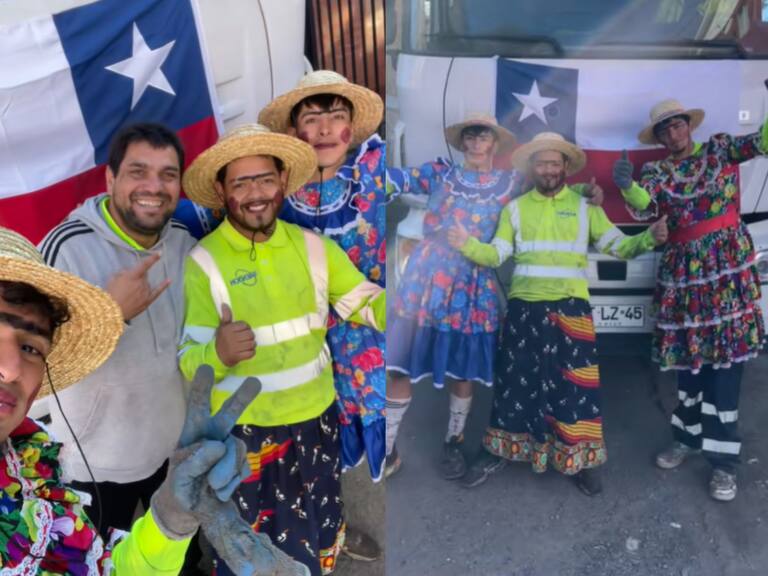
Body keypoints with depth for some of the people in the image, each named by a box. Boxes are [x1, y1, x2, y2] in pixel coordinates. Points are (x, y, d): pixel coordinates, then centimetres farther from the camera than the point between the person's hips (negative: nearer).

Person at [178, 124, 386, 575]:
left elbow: (370, 304, -2)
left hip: (317, 423, 4)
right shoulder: (202, 263, -15)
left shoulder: (313, 246, -2)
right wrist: (218, 354, -39)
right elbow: (187, 363, -17)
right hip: (246, 436, -4)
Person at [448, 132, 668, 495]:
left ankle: (579, 460, 17)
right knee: (516, 380, 9)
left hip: (570, 309, -1)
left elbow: (618, 246, 1)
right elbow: (496, 255, 3)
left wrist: (649, 239, -18)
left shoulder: (584, 207, 8)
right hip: (524, 308, 1)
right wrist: (468, 245, -16)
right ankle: (499, 452, 22)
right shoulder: (515, 208, 10)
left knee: (573, 383, 1)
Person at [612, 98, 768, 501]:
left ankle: (723, 460, 3)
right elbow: (643, 207, -12)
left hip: (728, 264, -2)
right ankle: (688, 437, 28)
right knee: (689, 355, 10)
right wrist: (627, 185, -33)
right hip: (683, 270, 2)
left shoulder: (719, 148, 5)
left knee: (725, 358, -4)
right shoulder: (656, 171, 7)